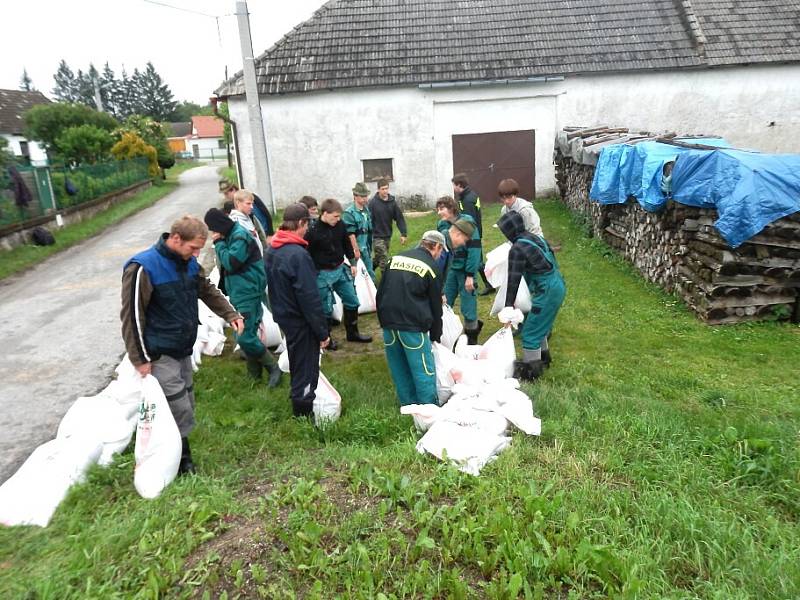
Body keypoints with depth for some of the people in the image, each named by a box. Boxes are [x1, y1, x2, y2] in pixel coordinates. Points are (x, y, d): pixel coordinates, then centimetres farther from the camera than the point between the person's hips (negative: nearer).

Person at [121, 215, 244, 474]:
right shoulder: (143, 268, -21)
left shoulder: (188, 263, 2)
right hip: (160, 356, -8)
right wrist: (140, 359, -16)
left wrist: (231, 314, 3)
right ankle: (182, 463, 13)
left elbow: (208, 290, 17)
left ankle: (181, 458, 30)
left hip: (183, 350, 8)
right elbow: (132, 316, -18)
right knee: (180, 411, -6)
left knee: (186, 407, 15)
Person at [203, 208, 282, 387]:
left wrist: (219, 243, -12)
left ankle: (273, 368, 2)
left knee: (245, 337, -12)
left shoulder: (240, 236, -16)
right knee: (248, 334, 14)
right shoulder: (231, 235, 13)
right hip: (238, 292, 10)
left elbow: (231, 263, -21)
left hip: (248, 293, -10)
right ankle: (254, 373, 25)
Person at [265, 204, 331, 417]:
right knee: (305, 369, 5)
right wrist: (322, 331, -17)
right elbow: (310, 298, -24)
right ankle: (304, 413, 18)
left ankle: (299, 400, 41)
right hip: (301, 320, -9)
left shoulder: (272, 250, 3)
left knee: (297, 363, 25)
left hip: (284, 315, 9)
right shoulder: (298, 254, -26)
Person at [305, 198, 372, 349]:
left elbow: (347, 244, 12)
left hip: (341, 269, 6)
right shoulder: (312, 231, -19)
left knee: (352, 301, 13)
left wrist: (352, 263, 14)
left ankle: (352, 333, 31)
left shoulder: (340, 225, -3)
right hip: (323, 274, -6)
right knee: (326, 308, 4)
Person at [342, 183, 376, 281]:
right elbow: (351, 234, -18)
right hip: (357, 249, -7)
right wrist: (356, 250, -18)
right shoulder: (349, 213, -16)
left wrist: (370, 247, 17)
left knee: (370, 273, 16)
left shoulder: (366, 210, 8)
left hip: (367, 249, 7)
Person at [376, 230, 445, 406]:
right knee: (424, 371, 2)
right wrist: (435, 336, 13)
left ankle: (408, 404, 27)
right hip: (413, 325, -6)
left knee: (399, 369, 16)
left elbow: (380, 293, 15)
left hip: (388, 322, 6)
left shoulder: (395, 258, 14)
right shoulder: (431, 267, -1)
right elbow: (436, 306, 4)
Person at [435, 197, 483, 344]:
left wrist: (470, 275, -18)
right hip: (451, 268, 5)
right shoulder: (442, 226, 3)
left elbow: (474, 250, -17)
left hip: (466, 269, -5)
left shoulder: (467, 222, -15)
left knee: (468, 305, -2)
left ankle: (472, 337, 17)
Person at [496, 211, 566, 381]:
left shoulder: (517, 249, -16)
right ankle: (543, 356, 42)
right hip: (557, 285, 9)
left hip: (548, 291, -9)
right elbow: (550, 254, 19)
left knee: (530, 331, 1)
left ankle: (531, 370, 10)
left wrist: (508, 306, -14)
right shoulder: (535, 237, 9)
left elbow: (514, 279, -17)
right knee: (539, 323, 26)